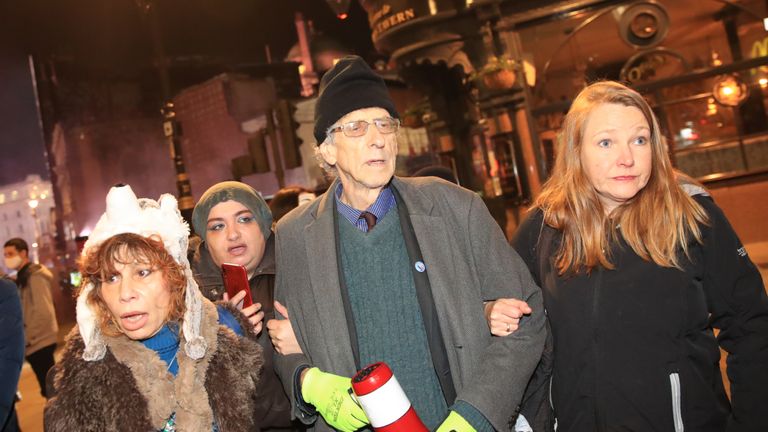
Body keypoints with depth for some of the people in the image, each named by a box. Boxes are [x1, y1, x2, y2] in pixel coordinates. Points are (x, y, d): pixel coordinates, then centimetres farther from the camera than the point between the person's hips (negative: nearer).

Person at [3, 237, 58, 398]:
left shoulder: (35, 276, -12)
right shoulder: (24, 276, 16)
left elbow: (43, 312, -20)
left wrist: (27, 338, -15)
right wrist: (26, 337, 8)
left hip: (39, 342, -9)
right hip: (38, 342, 9)